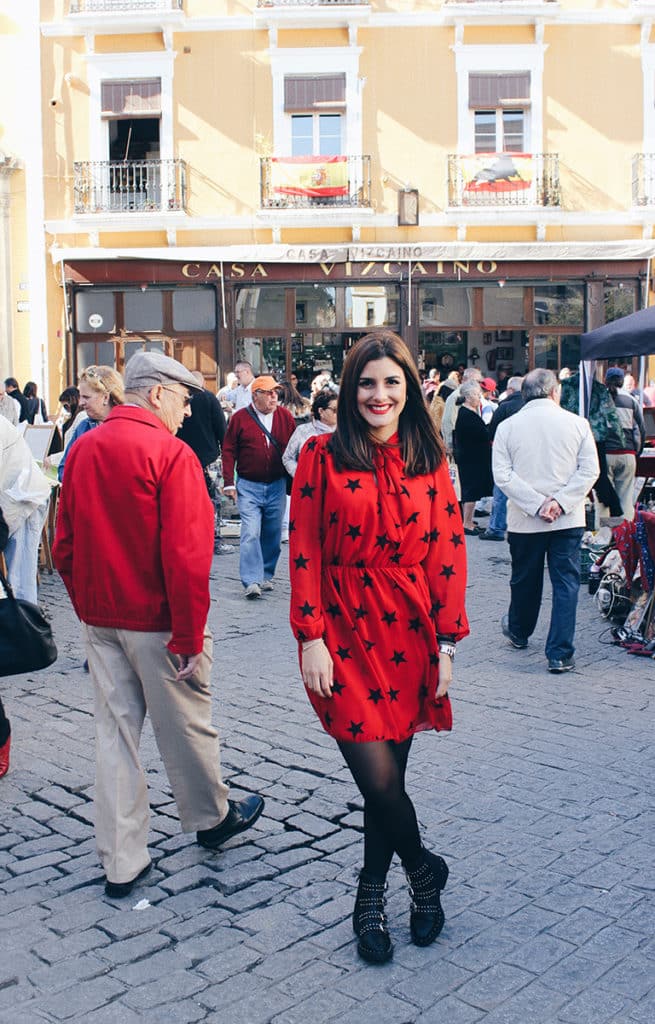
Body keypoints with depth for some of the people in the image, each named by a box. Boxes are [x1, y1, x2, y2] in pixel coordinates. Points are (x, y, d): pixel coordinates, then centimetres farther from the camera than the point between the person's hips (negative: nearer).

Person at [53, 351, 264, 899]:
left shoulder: (84, 450, 4)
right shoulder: (171, 454, -17)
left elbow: (65, 545, 10)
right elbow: (186, 556, -22)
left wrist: (88, 608, 18)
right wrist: (189, 637, -17)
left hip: (99, 619, 6)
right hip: (156, 621, -6)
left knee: (115, 730, 11)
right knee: (185, 724, 13)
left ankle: (121, 862, 18)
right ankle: (212, 818, 36)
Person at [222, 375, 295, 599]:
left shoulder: (285, 417, 4)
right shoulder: (240, 418, -2)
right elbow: (229, 450, 1)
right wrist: (229, 483, -4)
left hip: (277, 486, 3)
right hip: (249, 486, -3)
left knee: (273, 534, 10)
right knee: (251, 533, -12)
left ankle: (266, 575, 25)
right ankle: (252, 582, -13)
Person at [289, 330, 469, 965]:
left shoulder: (429, 460, 5)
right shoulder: (322, 456, -3)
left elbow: (448, 551, 5)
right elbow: (304, 552, -4)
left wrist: (447, 642, 0)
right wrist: (310, 638, -9)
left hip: (409, 631, 3)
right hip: (344, 632, -2)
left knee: (387, 773, 9)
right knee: (380, 779, -6)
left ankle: (371, 895, 31)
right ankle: (423, 869, 24)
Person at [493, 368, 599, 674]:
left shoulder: (507, 427, -2)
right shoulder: (577, 423, -3)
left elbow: (502, 475, -9)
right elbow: (589, 470, -8)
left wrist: (536, 504, -11)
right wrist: (560, 501, -11)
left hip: (523, 520, 1)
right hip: (569, 519, -1)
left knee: (524, 579, 19)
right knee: (566, 584, 5)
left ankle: (518, 632, 41)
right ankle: (560, 654, 3)